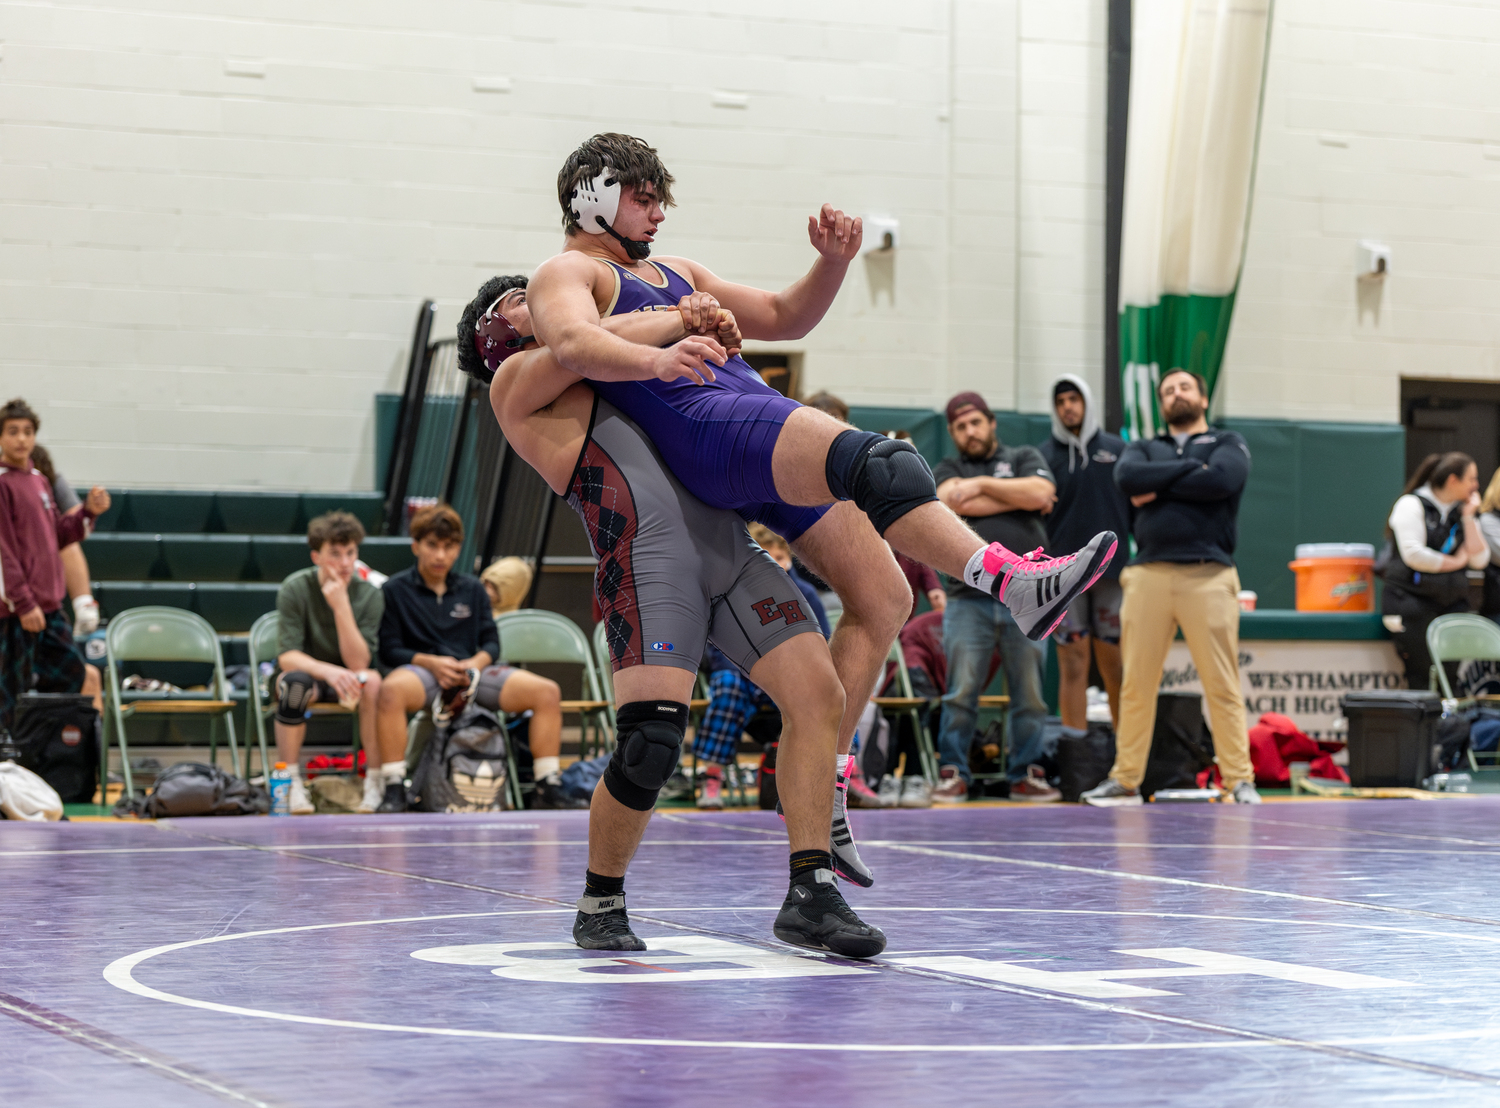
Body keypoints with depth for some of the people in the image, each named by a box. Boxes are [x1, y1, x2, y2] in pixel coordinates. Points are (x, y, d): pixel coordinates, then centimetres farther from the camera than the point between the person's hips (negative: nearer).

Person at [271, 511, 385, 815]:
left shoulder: (369, 595, -12)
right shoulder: (295, 589, -15)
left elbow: (358, 663, -21)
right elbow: (287, 656, -21)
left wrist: (341, 607, -31)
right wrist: (328, 671, -40)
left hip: (342, 679, 1)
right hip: (306, 671, -1)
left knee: (372, 681, -34)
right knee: (295, 682, -38)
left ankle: (377, 782, -24)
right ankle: (290, 783, -25)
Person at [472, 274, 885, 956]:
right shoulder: (516, 380, 12)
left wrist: (715, 334, 16)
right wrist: (679, 319, 3)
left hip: (729, 548, 7)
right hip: (648, 558, -7)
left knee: (818, 692, -7)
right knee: (650, 746, -18)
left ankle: (809, 896, -4)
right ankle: (600, 902, 6)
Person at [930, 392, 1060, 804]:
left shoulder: (1024, 458, 17)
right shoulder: (948, 470, 18)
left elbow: (1040, 493, -4)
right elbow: (956, 504, -5)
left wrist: (982, 485, 0)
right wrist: (1017, 498, 1)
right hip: (969, 598, 0)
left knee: (1030, 693, 1)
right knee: (961, 692, -6)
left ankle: (1026, 775, 9)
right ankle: (952, 774, 0)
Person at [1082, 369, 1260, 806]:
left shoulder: (1228, 444, 15)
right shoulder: (1144, 448, 23)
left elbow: (1221, 481, -8)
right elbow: (1127, 477, -1)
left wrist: (1157, 489, -2)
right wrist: (1189, 468, -4)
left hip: (1208, 576, -2)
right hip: (1148, 573, 2)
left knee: (1222, 685, -5)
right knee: (1136, 685, 1)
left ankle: (1239, 779, -2)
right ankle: (1125, 780, 6)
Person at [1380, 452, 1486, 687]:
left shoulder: (1462, 511, 15)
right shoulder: (1412, 505, -4)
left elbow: (1479, 560, 6)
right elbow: (1413, 555, -16)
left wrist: (1469, 519, 0)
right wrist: (1455, 562, -3)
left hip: (1452, 603, 6)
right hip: (1412, 601, -6)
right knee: (1423, 675, -10)